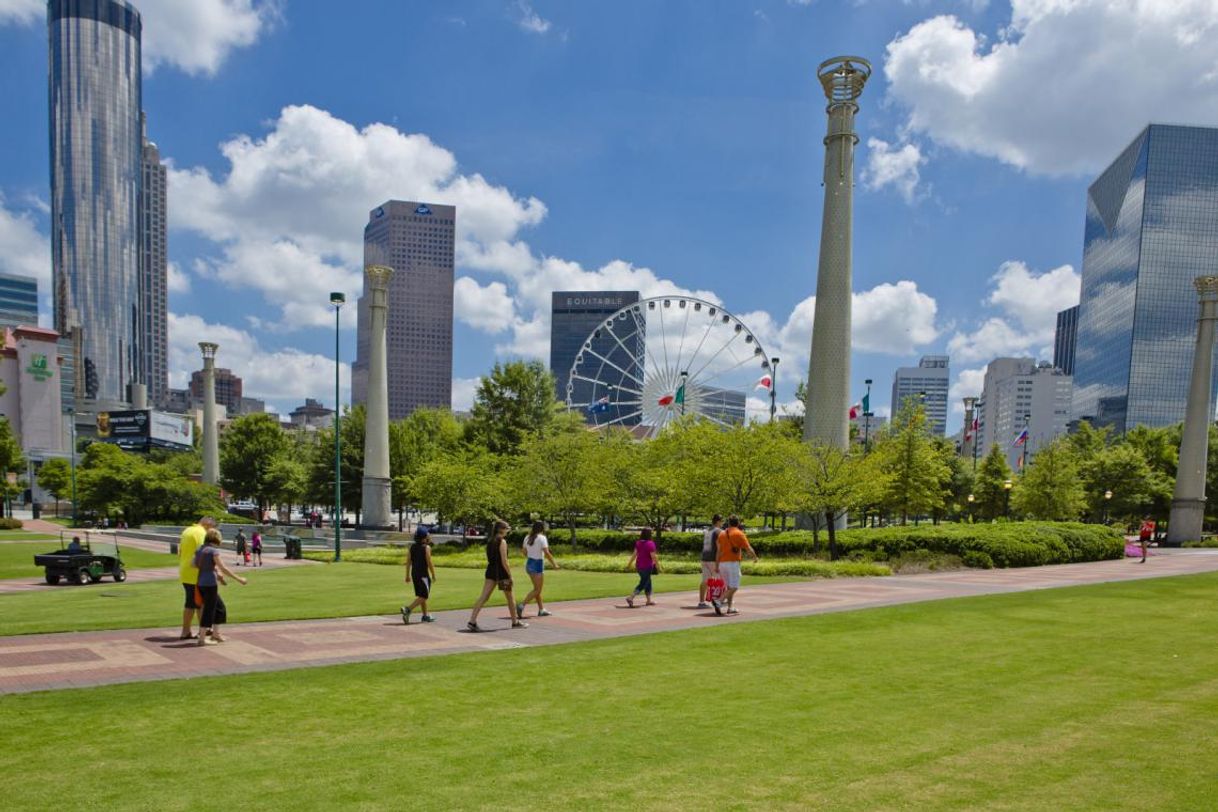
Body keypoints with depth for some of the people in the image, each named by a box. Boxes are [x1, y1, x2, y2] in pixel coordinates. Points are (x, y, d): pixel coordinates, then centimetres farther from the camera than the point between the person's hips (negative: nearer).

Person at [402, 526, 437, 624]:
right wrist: (433, 575, -6)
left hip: (414, 574, 8)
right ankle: (407, 610, -19)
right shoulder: (426, 547, -13)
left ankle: (425, 616, 23)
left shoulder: (412, 547, 7)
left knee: (421, 595, 17)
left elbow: (408, 562, 7)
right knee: (423, 596, -3)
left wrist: (407, 575, 12)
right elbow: (429, 563, -15)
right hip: (423, 574, -8)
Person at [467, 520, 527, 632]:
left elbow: (488, 558, 15)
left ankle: (472, 621, -10)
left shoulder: (490, 541, 10)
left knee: (484, 597, 1)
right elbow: (504, 561, -18)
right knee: (510, 598, 10)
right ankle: (515, 622, 22)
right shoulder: (502, 541, -14)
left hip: (491, 571, 7)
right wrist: (510, 575, -13)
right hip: (501, 572, -7)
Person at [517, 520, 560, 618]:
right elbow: (547, 553, -20)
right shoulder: (542, 538, -12)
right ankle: (521, 605, -16)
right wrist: (554, 564, -16)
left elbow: (524, 552, 12)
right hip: (538, 564, -8)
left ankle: (541, 609, 22)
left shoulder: (527, 537, 8)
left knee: (537, 588, 17)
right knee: (537, 590, -2)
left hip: (529, 564, 8)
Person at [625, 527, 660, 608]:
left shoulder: (638, 543, 4)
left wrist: (629, 563, 6)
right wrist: (658, 566, -9)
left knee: (648, 582, 19)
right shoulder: (650, 544, -17)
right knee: (642, 584, -4)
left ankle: (649, 600, 25)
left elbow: (634, 554, 2)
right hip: (647, 567, -7)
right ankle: (630, 597, -17)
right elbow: (653, 556, -17)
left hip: (639, 566, 7)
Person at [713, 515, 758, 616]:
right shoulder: (739, 533, -3)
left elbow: (719, 551, 8)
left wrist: (716, 566, 9)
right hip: (733, 562, -6)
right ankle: (718, 602, -24)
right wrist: (755, 557, 15)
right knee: (734, 587, -6)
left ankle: (730, 608, 17)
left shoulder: (722, 534, 11)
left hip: (722, 563, 6)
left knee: (729, 587, 17)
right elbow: (748, 548, -4)